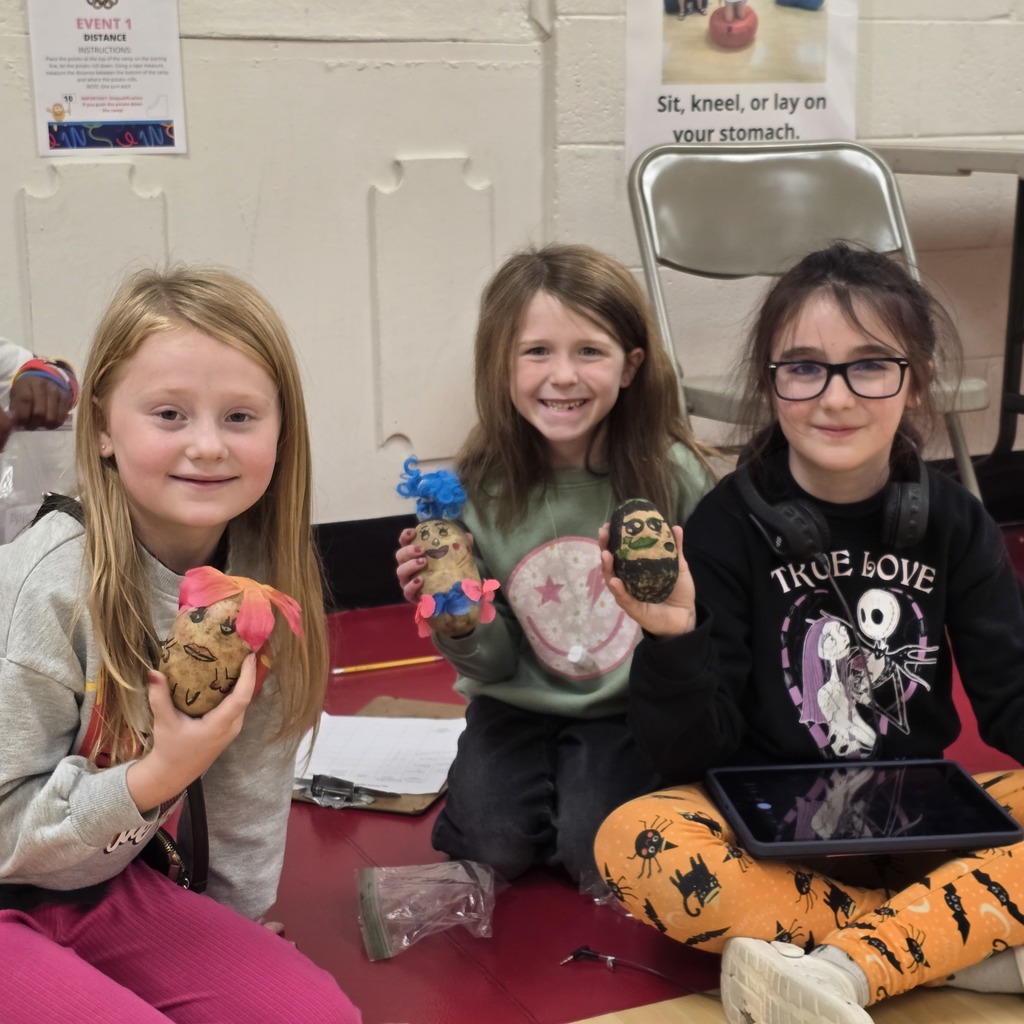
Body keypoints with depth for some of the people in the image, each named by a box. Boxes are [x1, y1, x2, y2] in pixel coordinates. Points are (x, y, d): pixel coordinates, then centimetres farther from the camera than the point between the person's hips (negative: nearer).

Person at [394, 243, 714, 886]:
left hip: (630, 710, -1)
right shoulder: (479, 488, -9)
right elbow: (492, 666, -2)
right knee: (497, 842, -17)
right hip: (518, 705, 2)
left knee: (597, 851, -20)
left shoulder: (672, 474, -14)